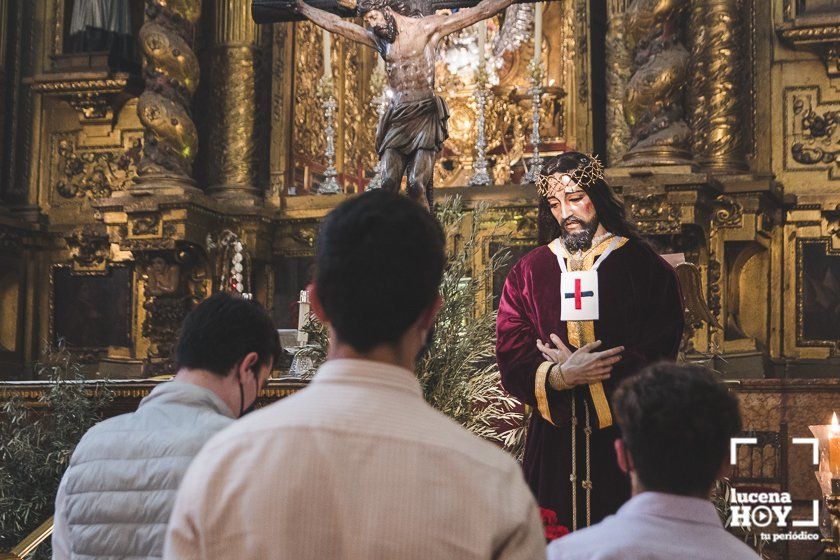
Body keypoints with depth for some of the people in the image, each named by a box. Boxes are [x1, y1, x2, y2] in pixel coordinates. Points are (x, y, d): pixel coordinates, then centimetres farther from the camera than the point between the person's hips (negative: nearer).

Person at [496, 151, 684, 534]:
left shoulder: (642, 266, 2)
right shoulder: (527, 272, 9)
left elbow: (658, 357, -7)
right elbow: (511, 359, 0)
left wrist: (573, 372, -12)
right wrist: (561, 376, -19)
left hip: (624, 437, -2)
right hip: (553, 441, 2)